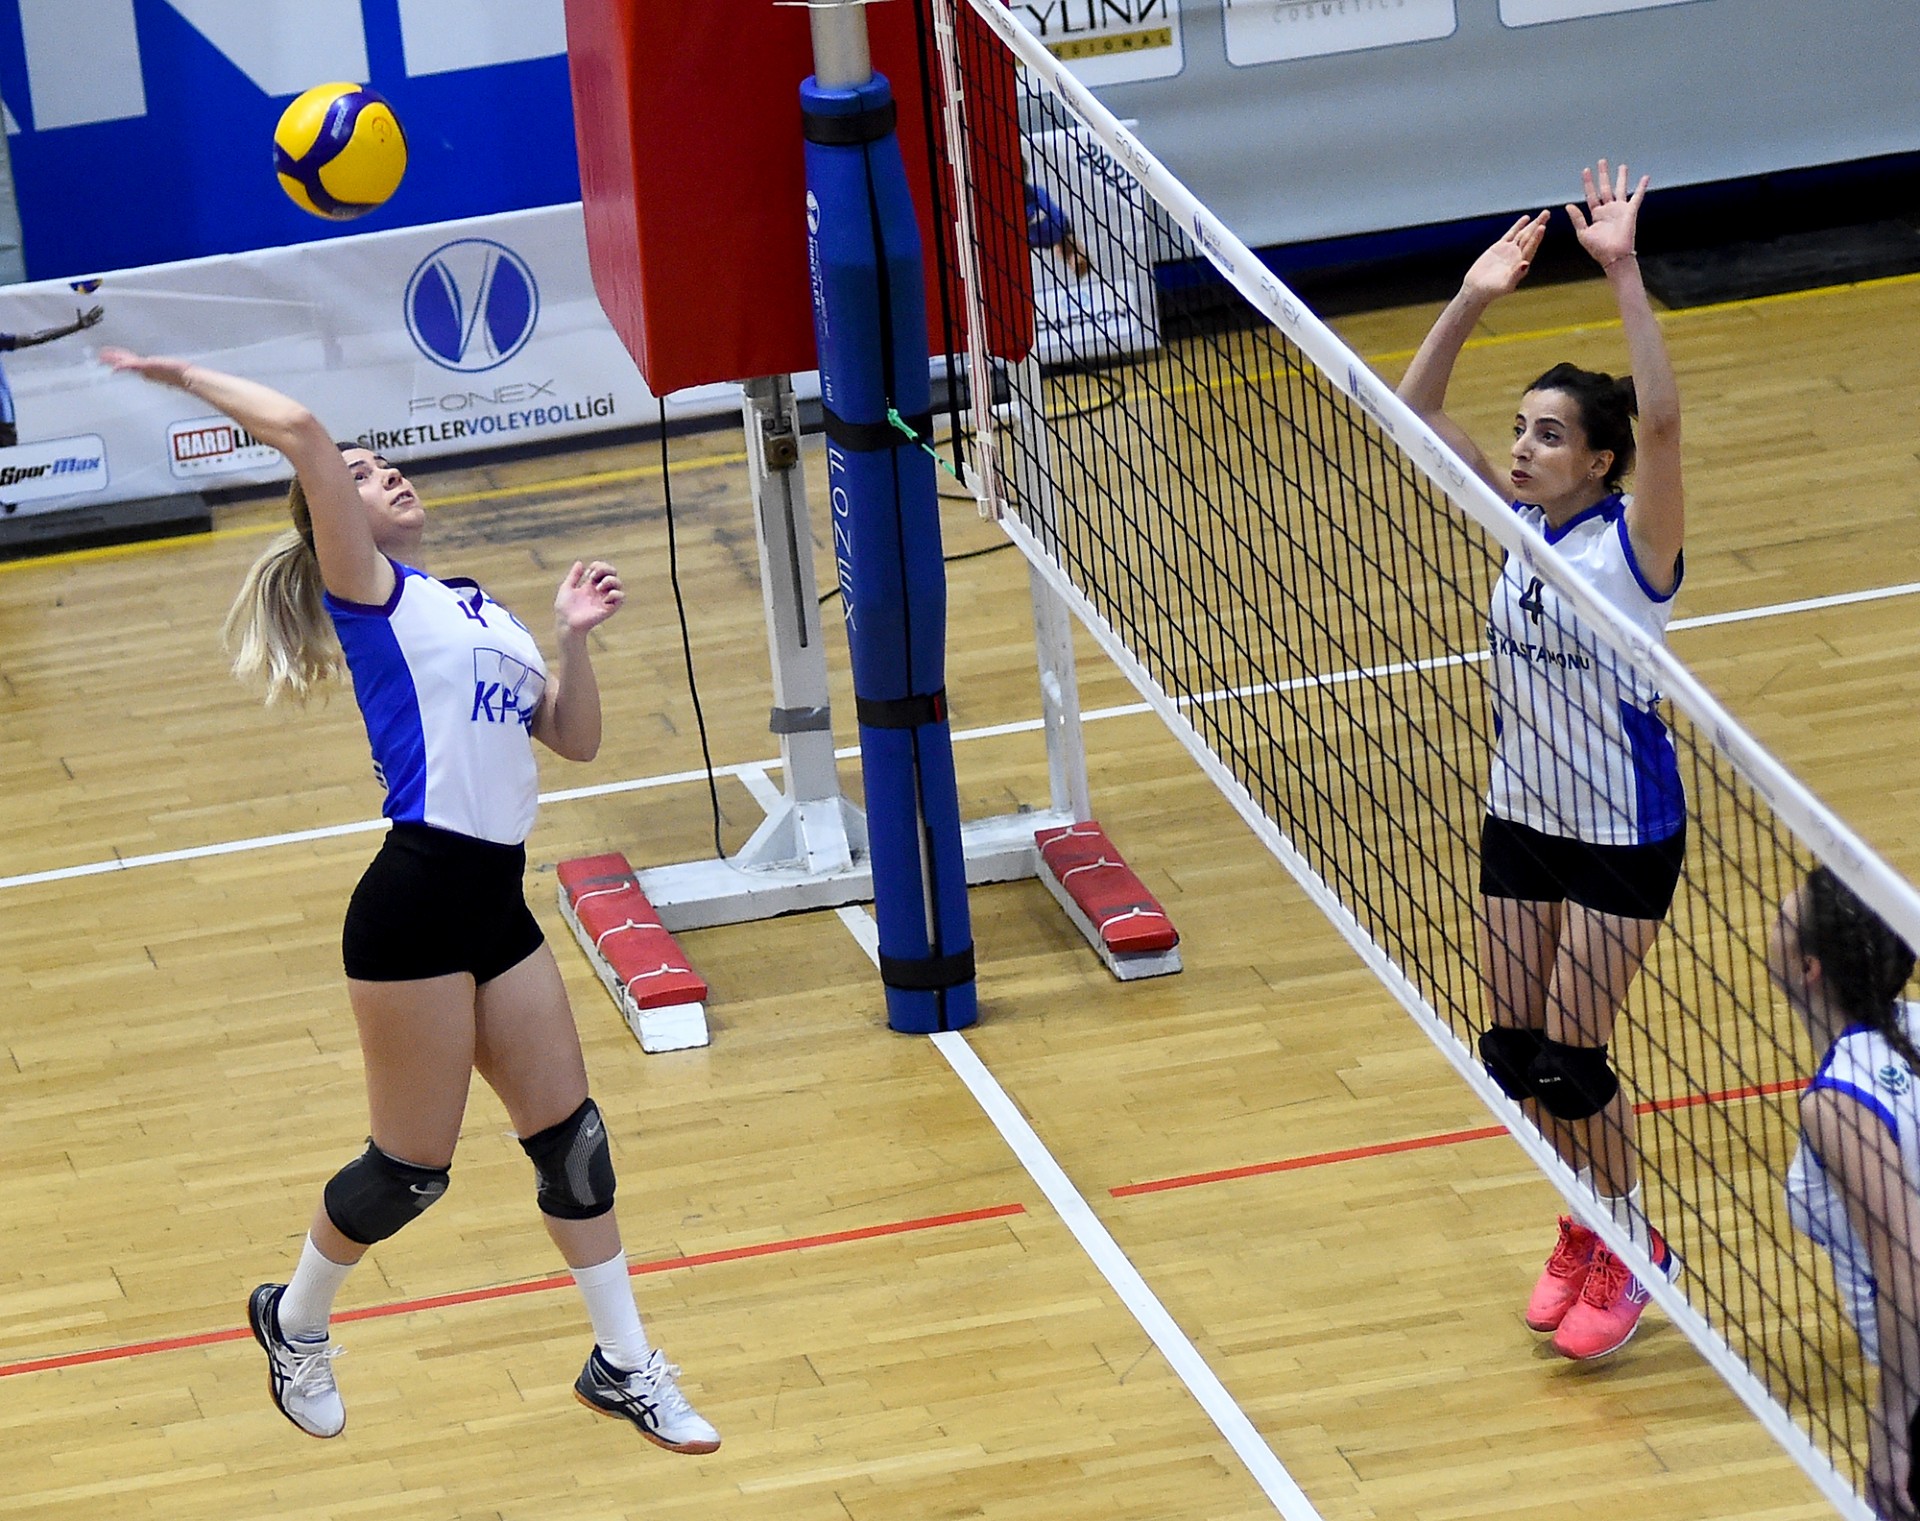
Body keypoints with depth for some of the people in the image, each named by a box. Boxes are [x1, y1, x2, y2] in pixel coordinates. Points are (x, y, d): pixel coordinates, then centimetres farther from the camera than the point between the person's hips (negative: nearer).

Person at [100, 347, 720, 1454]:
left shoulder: (476, 613, 18)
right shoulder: (372, 593, -4)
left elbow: (575, 738, 19)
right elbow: (301, 432, -17)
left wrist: (575, 637, 5)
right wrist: (188, 379, -10)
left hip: (496, 905, 7)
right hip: (416, 907, -7)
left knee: (571, 1135, 8)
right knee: (414, 1166, 2)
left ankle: (626, 1366, 19)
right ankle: (296, 1322, 26)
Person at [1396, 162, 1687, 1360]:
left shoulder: (1632, 539, -18)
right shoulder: (1522, 519, -1)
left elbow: (1662, 419, -35)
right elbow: (1415, 410, 1)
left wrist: (1625, 274, -41)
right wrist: (1473, 301, -12)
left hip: (1624, 833, -6)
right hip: (1523, 815, 6)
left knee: (1570, 1058, -5)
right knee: (1515, 1051, 9)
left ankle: (1629, 1249, 15)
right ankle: (1590, 1228, 29)